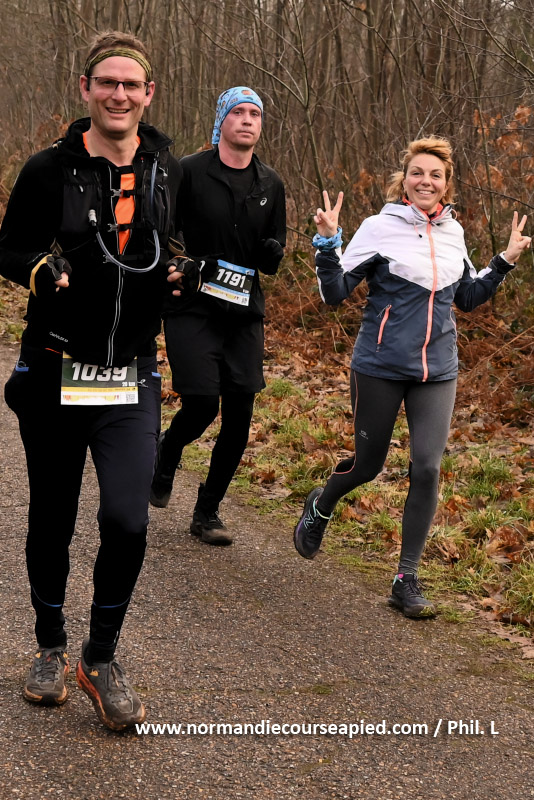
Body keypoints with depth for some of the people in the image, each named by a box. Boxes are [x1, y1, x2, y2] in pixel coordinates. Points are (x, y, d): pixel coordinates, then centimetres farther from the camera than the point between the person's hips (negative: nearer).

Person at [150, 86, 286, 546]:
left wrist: (271, 253, -11)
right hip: (192, 309, -4)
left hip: (245, 314, 4)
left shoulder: (271, 185, 9)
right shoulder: (189, 173, -4)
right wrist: (162, 268, -14)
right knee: (203, 402, -16)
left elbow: (273, 263, 12)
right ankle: (167, 453, 20)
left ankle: (208, 512, 17)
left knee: (239, 417, 1)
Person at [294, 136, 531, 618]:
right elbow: (335, 293, -8)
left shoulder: (452, 232, 7)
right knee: (368, 464, 10)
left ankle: (407, 581, 4)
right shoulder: (380, 228, -7)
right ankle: (320, 508, 44)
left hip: (437, 370, 3)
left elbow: (468, 298, 20)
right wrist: (327, 243, -21)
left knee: (427, 468, -7)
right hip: (380, 366, -3)